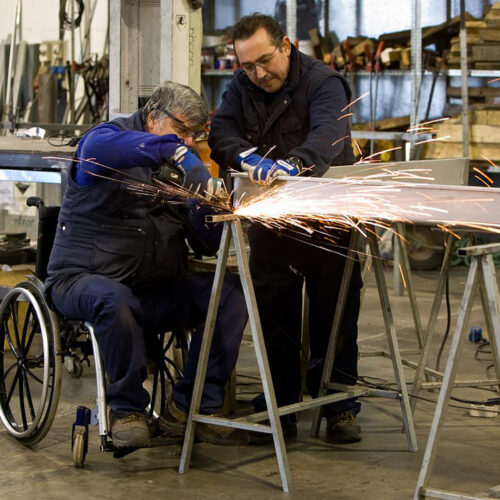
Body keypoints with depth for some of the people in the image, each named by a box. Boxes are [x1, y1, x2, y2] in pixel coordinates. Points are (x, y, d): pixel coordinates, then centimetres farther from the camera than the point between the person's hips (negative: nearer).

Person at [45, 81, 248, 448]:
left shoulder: (185, 167, 17)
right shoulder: (114, 137, 0)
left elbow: (209, 243, 10)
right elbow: (97, 147, -31)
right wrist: (173, 149, -35)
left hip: (158, 288, 6)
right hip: (86, 277, -5)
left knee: (231, 294, -17)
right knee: (117, 302, -39)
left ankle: (190, 408, -13)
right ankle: (127, 410, -18)